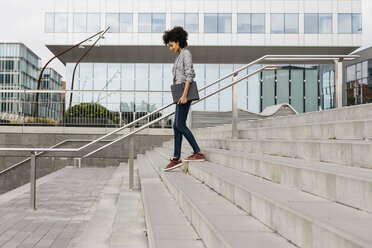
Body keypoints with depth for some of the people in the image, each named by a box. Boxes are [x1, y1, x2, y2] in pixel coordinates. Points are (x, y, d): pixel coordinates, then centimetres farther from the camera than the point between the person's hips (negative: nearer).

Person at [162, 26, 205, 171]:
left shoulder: (186, 53, -7)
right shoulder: (179, 56, 21)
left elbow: (189, 75, -17)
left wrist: (184, 95, -23)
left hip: (185, 92, -10)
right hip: (181, 93, 10)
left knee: (180, 125, -11)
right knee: (176, 126, 6)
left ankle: (198, 153, -6)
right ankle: (176, 159, 8)